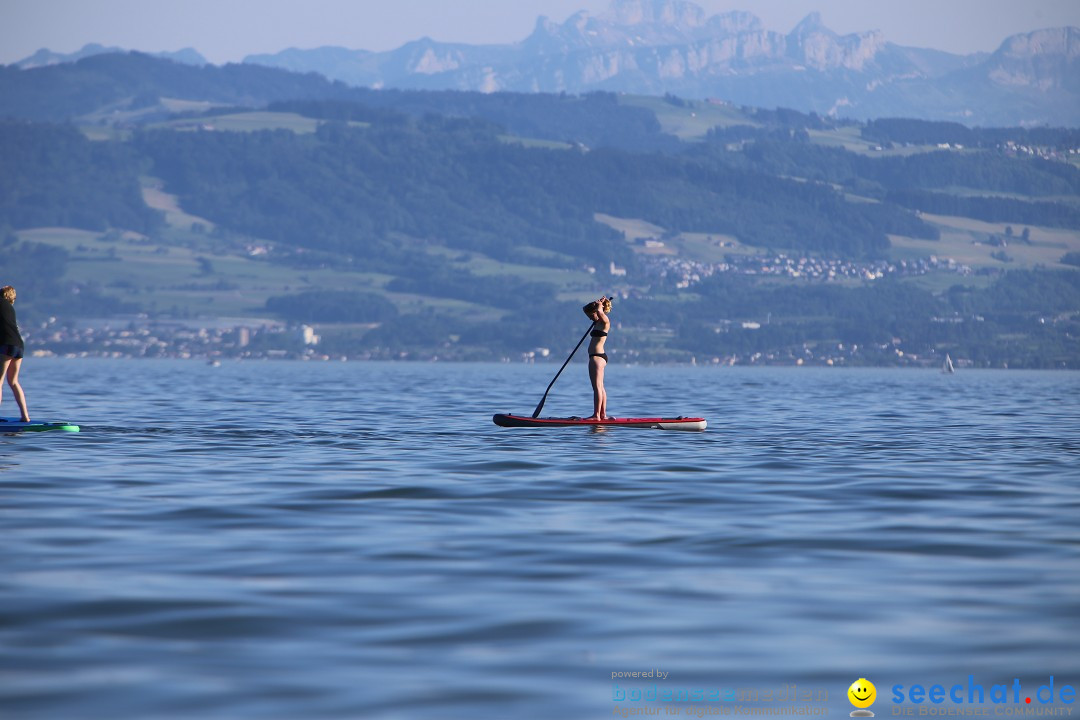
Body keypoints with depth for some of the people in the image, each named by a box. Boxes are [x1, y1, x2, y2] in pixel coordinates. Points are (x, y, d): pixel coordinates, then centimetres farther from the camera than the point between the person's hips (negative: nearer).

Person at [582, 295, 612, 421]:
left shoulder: (604, 321, -10)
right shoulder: (598, 322, 17)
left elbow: (599, 311, -32)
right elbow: (585, 308, 27)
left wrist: (599, 306, -11)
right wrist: (598, 303, 13)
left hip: (597, 356, -11)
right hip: (599, 356, 11)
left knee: (597, 387, -11)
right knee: (600, 387, 10)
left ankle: (596, 415, -14)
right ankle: (603, 414, 12)